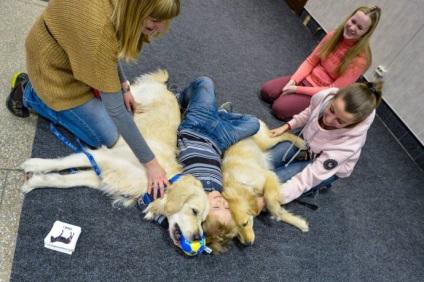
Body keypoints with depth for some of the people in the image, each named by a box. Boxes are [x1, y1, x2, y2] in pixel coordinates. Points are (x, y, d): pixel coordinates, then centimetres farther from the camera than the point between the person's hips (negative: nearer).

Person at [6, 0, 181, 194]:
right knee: (107, 138, -2)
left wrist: (124, 85, -3)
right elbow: (115, 108, -37)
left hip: (80, 56, 8)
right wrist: (150, 163, -32)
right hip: (55, 68, -7)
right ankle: (29, 94, 8)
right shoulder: (98, 30, -41)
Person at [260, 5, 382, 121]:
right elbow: (310, 61, 1)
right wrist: (293, 81, -16)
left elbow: (334, 90, -22)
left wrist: (298, 89, -23)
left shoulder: (360, 59, -22)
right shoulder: (334, 35, -6)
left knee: (279, 108, -20)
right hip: (307, 79, 5)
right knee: (266, 91, -7)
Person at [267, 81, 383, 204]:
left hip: (328, 169, -5)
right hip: (305, 140, 5)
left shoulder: (348, 143, -40)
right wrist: (286, 127, -8)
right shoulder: (324, 96, -29)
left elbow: (310, 177, -36)